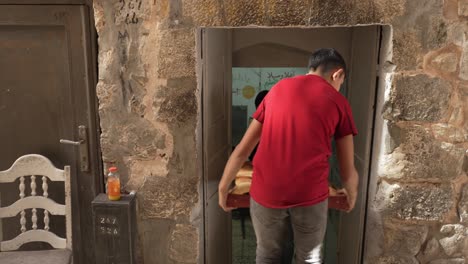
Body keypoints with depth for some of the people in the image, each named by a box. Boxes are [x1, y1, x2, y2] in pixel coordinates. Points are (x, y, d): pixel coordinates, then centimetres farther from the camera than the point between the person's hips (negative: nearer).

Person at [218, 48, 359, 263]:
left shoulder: (277, 89, 11)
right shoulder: (338, 102, 4)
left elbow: (242, 150, 11)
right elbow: (348, 171, 7)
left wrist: (223, 188, 21)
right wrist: (351, 194, 28)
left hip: (267, 191, 2)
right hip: (310, 194, -1)